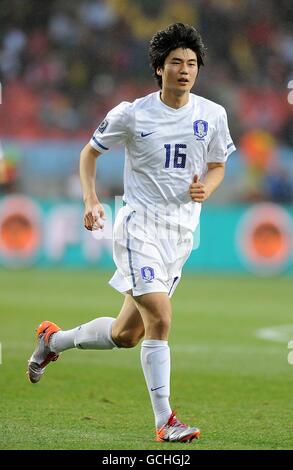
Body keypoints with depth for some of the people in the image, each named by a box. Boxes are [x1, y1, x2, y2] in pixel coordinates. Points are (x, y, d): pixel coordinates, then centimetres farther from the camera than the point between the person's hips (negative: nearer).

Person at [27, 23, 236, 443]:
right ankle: (164, 421, -16)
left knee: (126, 335, 9)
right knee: (159, 318, -20)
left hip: (182, 231, 5)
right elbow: (90, 152, 7)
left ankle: (54, 339, 35)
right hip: (140, 224, -5)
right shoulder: (132, 114, -6)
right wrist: (91, 199, -7)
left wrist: (206, 188, -6)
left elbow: (217, 166, 17)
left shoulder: (212, 116, 2)